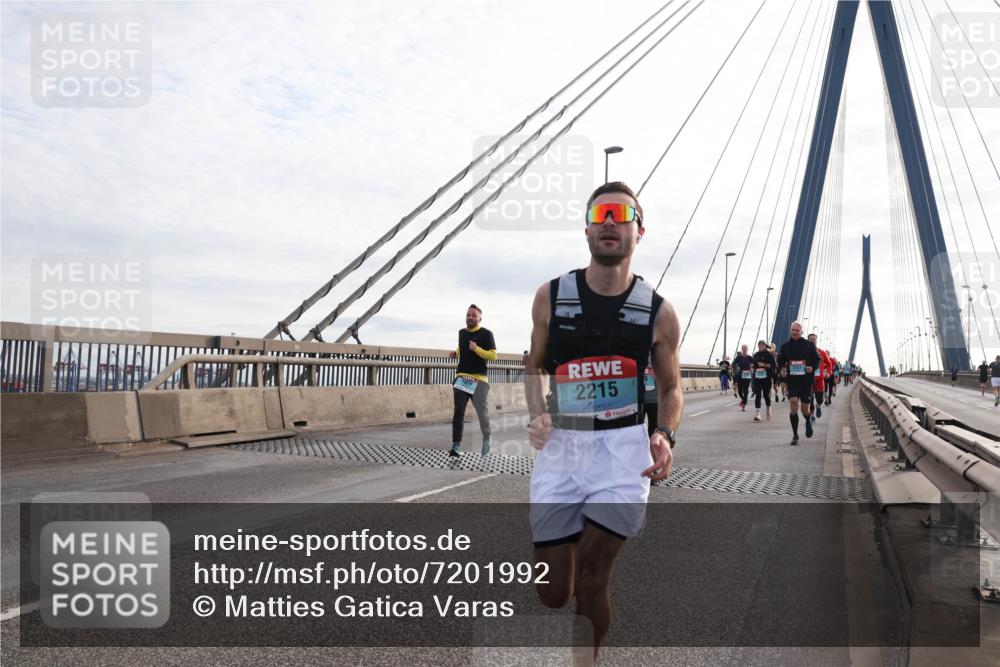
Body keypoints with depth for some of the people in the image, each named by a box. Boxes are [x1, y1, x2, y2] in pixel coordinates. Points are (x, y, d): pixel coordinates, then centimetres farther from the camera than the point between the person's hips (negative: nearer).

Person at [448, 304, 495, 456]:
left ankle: (486, 438, 23)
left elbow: (493, 356, -10)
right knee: (458, 411, -3)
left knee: (482, 411, -1)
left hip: (479, 379, -4)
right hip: (461, 377, 4)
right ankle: (456, 445, -1)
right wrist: (455, 354, 11)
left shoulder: (486, 334, -3)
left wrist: (476, 349, -20)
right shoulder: (461, 333, 14)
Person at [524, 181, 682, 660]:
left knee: (591, 576, -5)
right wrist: (536, 417, -5)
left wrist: (666, 437, -10)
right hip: (559, 446, 2)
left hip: (623, 448, -1)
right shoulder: (550, 297, 1)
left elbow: (671, 388, 9)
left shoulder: (658, 313, -1)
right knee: (553, 592, 6)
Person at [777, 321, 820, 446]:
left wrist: (812, 367, -12)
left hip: (806, 380, 0)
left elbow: (817, 360, 9)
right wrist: (781, 369, -8)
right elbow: (780, 361, 13)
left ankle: (808, 421, 42)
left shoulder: (809, 345, 2)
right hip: (792, 380, 0)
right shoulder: (785, 346, 5)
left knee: (804, 409, 4)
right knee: (793, 404, -14)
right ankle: (795, 435, -4)